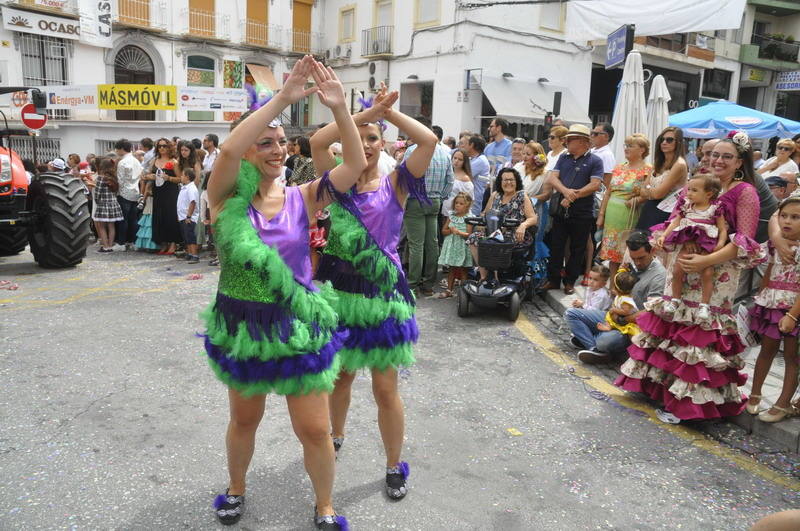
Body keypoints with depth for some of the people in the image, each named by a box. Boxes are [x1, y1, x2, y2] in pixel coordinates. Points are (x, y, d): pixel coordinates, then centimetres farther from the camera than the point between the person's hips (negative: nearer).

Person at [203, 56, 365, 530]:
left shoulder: (302, 198, -5)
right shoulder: (228, 197, -9)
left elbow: (356, 164, -16)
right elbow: (229, 148, -30)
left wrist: (340, 108, -28)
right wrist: (283, 98, -35)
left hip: (299, 325, 0)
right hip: (243, 325, 0)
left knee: (315, 429, 5)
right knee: (245, 420, 21)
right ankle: (236, 490, 50)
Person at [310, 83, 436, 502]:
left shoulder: (395, 184, 0)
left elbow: (429, 141, -14)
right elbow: (317, 141, -14)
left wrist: (387, 111, -8)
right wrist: (367, 111, -16)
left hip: (382, 292, -2)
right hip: (339, 290, 2)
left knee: (386, 388, 4)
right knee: (339, 376, 19)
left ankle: (395, 466, 24)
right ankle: (336, 438, 46)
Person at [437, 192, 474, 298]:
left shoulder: (468, 218, -6)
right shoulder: (451, 216, 8)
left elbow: (469, 234, -12)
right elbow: (443, 230, 7)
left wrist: (459, 232, -27)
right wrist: (451, 230, -12)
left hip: (462, 246, -4)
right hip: (451, 245, 4)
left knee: (462, 269, 2)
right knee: (451, 268, 11)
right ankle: (449, 290, 18)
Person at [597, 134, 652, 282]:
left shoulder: (647, 171, -5)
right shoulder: (619, 168, 13)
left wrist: (635, 200, -23)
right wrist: (601, 215, 11)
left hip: (629, 216, -6)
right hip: (611, 215, 6)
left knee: (626, 256, -2)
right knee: (612, 254, 9)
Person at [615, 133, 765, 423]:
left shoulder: (745, 192, -6)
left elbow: (745, 240, -14)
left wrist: (707, 261, -24)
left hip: (718, 272, -6)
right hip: (684, 266, 6)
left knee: (699, 328, -5)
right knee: (673, 320, 9)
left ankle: (687, 400, 6)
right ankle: (664, 384, 25)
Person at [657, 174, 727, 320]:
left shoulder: (715, 209, -2)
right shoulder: (686, 207, 8)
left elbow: (723, 229, -3)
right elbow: (675, 223, 7)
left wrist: (721, 243, -21)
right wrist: (663, 236, -7)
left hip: (706, 246, -3)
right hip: (687, 243, 3)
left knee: (707, 273, -14)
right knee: (677, 270, -5)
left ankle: (704, 305, 0)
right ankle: (675, 300, 14)